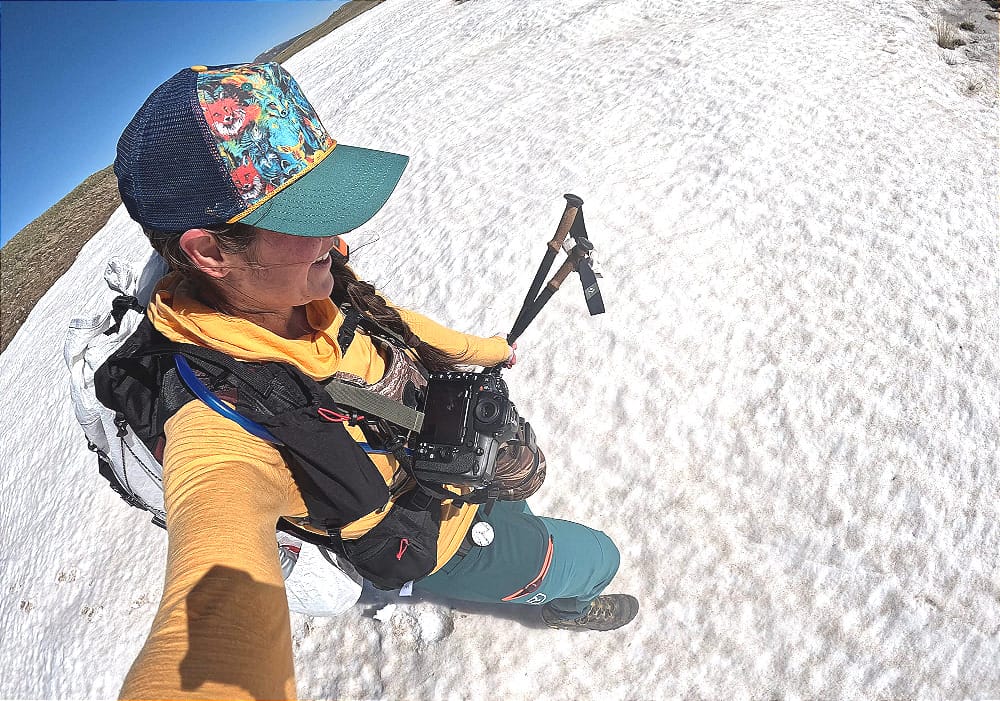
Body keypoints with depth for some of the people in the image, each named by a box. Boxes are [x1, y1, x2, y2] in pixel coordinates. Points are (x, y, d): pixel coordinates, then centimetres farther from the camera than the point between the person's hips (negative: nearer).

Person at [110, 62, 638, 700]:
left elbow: (384, 319, -1)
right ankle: (562, 603, 53)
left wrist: (483, 349, 13)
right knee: (594, 557, 17)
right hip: (441, 542, -5)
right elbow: (219, 607, -59)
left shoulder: (302, 285, -21)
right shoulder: (222, 437, -42)